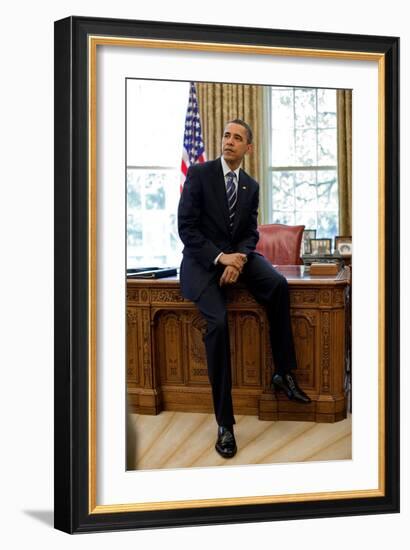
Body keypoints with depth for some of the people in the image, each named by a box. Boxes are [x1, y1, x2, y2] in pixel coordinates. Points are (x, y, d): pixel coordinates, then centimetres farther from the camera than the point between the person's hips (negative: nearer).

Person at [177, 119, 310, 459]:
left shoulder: (251, 186, 9)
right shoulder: (199, 173, -6)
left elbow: (250, 233, 7)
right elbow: (186, 227, -11)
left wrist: (239, 259, -16)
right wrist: (220, 257, -22)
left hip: (237, 255, 5)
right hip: (203, 259, -4)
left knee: (278, 284, -26)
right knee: (218, 321, -28)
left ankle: (284, 374, -12)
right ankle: (225, 423, -24)